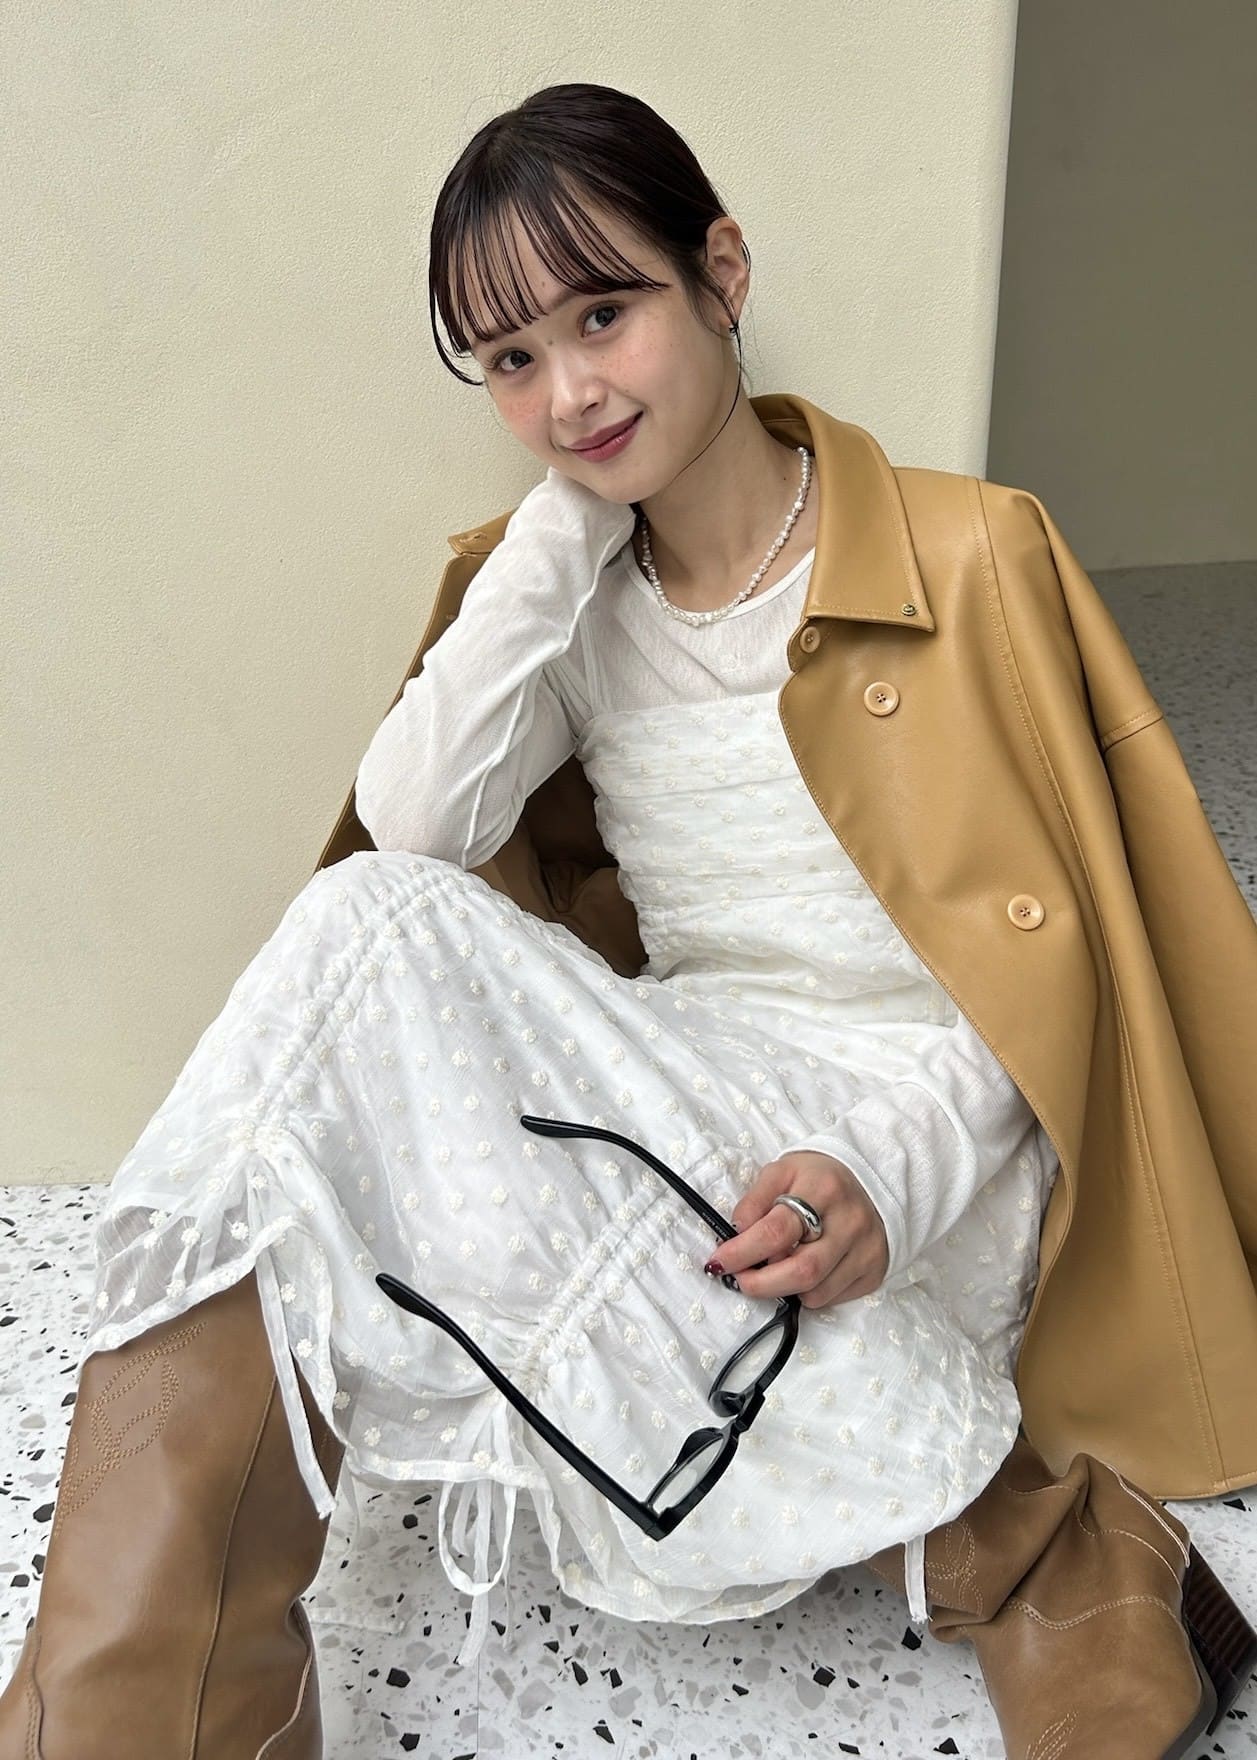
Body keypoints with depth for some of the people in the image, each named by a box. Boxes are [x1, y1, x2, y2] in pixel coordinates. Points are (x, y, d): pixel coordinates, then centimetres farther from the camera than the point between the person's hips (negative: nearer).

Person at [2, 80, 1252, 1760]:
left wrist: (895, 1165, -23)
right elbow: (414, 826, -7)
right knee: (368, 926, -23)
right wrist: (564, 522, -7)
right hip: (688, 1097, 4)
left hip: (908, 1134, -4)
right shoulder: (581, 599, 11)